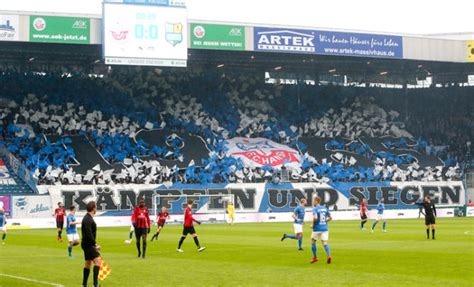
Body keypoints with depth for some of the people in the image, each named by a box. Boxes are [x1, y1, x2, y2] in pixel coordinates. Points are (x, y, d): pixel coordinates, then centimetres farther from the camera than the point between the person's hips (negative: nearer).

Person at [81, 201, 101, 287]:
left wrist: (94, 244, 22)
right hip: (88, 244, -11)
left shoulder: (88, 218, 15)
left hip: (88, 244, 11)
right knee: (97, 260, -16)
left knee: (88, 263, 15)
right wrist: (95, 244, -21)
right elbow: (89, 234, -25)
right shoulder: (88, 219, -18)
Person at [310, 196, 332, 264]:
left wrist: (313, 224, -9)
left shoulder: (315, 209, -9)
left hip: (317, 229, -5)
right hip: (325, 228, 5)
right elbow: (330, 218, 11)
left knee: (313, 242, 15)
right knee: (325, 243, 2)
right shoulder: (325, 208, 9)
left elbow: (315, 217, -25)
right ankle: (329, 256, -20)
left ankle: (315, 257, 20)